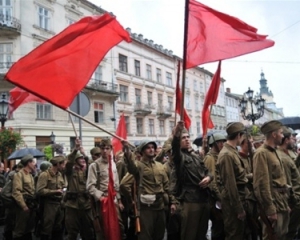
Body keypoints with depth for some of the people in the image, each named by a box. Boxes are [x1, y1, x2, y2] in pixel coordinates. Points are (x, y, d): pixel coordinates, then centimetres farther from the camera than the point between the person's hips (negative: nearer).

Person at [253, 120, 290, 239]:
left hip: (281, 202, 9)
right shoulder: (262, 153, -16)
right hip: (273, 203, -9)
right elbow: (263, 184, -21)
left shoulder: (274, 152, 13)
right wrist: (270, 209, -21)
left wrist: (285, 203, 15)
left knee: (281, 235, 18)